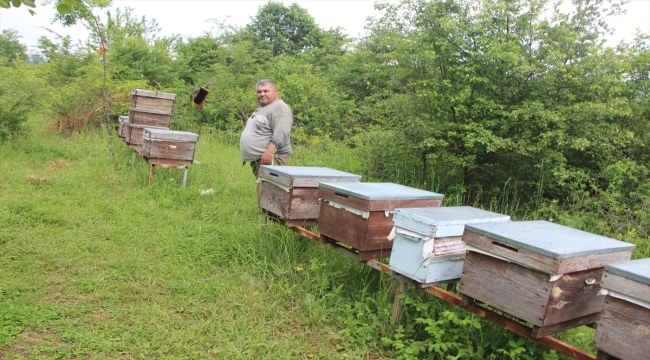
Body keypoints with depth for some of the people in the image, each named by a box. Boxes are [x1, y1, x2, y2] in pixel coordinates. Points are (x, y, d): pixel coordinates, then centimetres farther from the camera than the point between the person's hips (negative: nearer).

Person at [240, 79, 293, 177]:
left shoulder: (280, 108, -10)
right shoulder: (261, 109, 23)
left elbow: (280, 135, -23)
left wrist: (269, 152, -31)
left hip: (270, 160, -10)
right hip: (257, 160, 10)